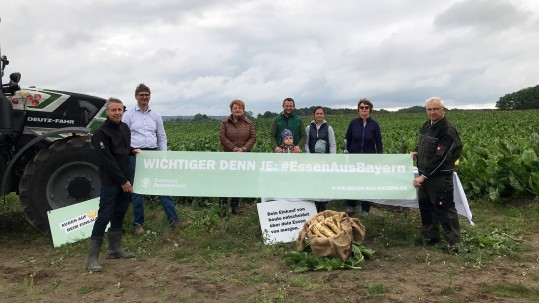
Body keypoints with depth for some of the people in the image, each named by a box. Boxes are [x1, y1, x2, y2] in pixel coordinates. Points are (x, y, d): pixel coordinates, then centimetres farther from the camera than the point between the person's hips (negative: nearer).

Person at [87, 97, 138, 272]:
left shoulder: (124, 128, 11)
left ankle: (115, 249, 23)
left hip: (125, 179, 8)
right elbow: (107, 160, -18)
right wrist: (122, 180, -18)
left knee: (119, 214, 13)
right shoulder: (101, 133, -13)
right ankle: (92, 257, -2)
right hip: (111, 181, -8)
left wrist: (131, 150, 11)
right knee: (104, 216, -8)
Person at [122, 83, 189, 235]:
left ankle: (173, 218, 3)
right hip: (136, 155, -2)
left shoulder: (156, 116, 11)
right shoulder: (128, 115, 3)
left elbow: (162, 137, 14)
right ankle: (138, 223, 15)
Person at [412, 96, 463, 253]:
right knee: (425, 205, 16)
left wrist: (424, 176, -25)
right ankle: (430, 235, 30)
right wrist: (417, 152, 4)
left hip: (440, 176, -9)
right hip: (425, 174, 9)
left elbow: (441, 157, -23)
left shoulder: (447, 130, -18)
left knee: (444, 208, -4)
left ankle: (453, 241, 7)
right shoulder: (426, 125, 10)